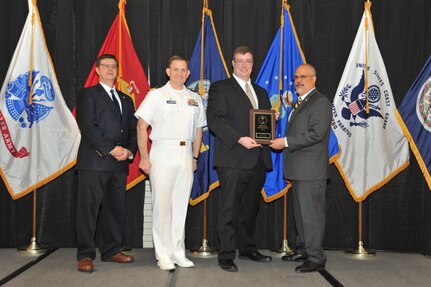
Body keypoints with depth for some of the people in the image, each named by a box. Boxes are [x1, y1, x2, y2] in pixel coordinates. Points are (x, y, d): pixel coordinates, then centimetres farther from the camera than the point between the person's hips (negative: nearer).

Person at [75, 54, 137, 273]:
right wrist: (110, 149, -14)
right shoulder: (88, 94, 4)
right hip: (94, 161, -6)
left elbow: (133, 130, 17)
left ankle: (111, 250, 18)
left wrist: (129, 151, -2)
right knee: (89, 208, -5)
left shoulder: (126, 100, 22)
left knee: (116, 208, 8)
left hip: (119, 164, 6)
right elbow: (87, 126, -9)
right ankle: (85, 255, 1)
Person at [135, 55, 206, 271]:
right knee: (162, 205, -3)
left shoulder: (195, 99, 14)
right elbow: (142, 126, -4)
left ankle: (178, 252, 18)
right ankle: (163, 255, 6)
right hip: (163, 151, -4)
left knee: (181, 205, 8)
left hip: (186, 154, 4)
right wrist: (144, 158, -10)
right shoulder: (156, 95, 0)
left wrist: (195, 157, 14)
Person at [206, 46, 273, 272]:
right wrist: (239, 139, -19)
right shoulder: (220, 88, 1)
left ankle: (248, 249, 26)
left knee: (250, 208, 14)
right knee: (229, 209, -3)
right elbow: (214, 119, -10)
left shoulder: (260, 92, 21)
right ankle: (226, 255, 4)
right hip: (233, 159, -6)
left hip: (258, 159, 6)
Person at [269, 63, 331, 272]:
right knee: (300, 213, 17)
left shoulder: (320, 102, -10)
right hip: (298, 169, 10)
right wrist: (282, 142, 9)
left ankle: (316, 259, 1)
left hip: (311, 170, -10)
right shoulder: (300, 103, 21)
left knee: (311, 214, -6)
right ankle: (303, 251, 29)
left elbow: (316, 134, -21)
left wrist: (286, 142, -18)